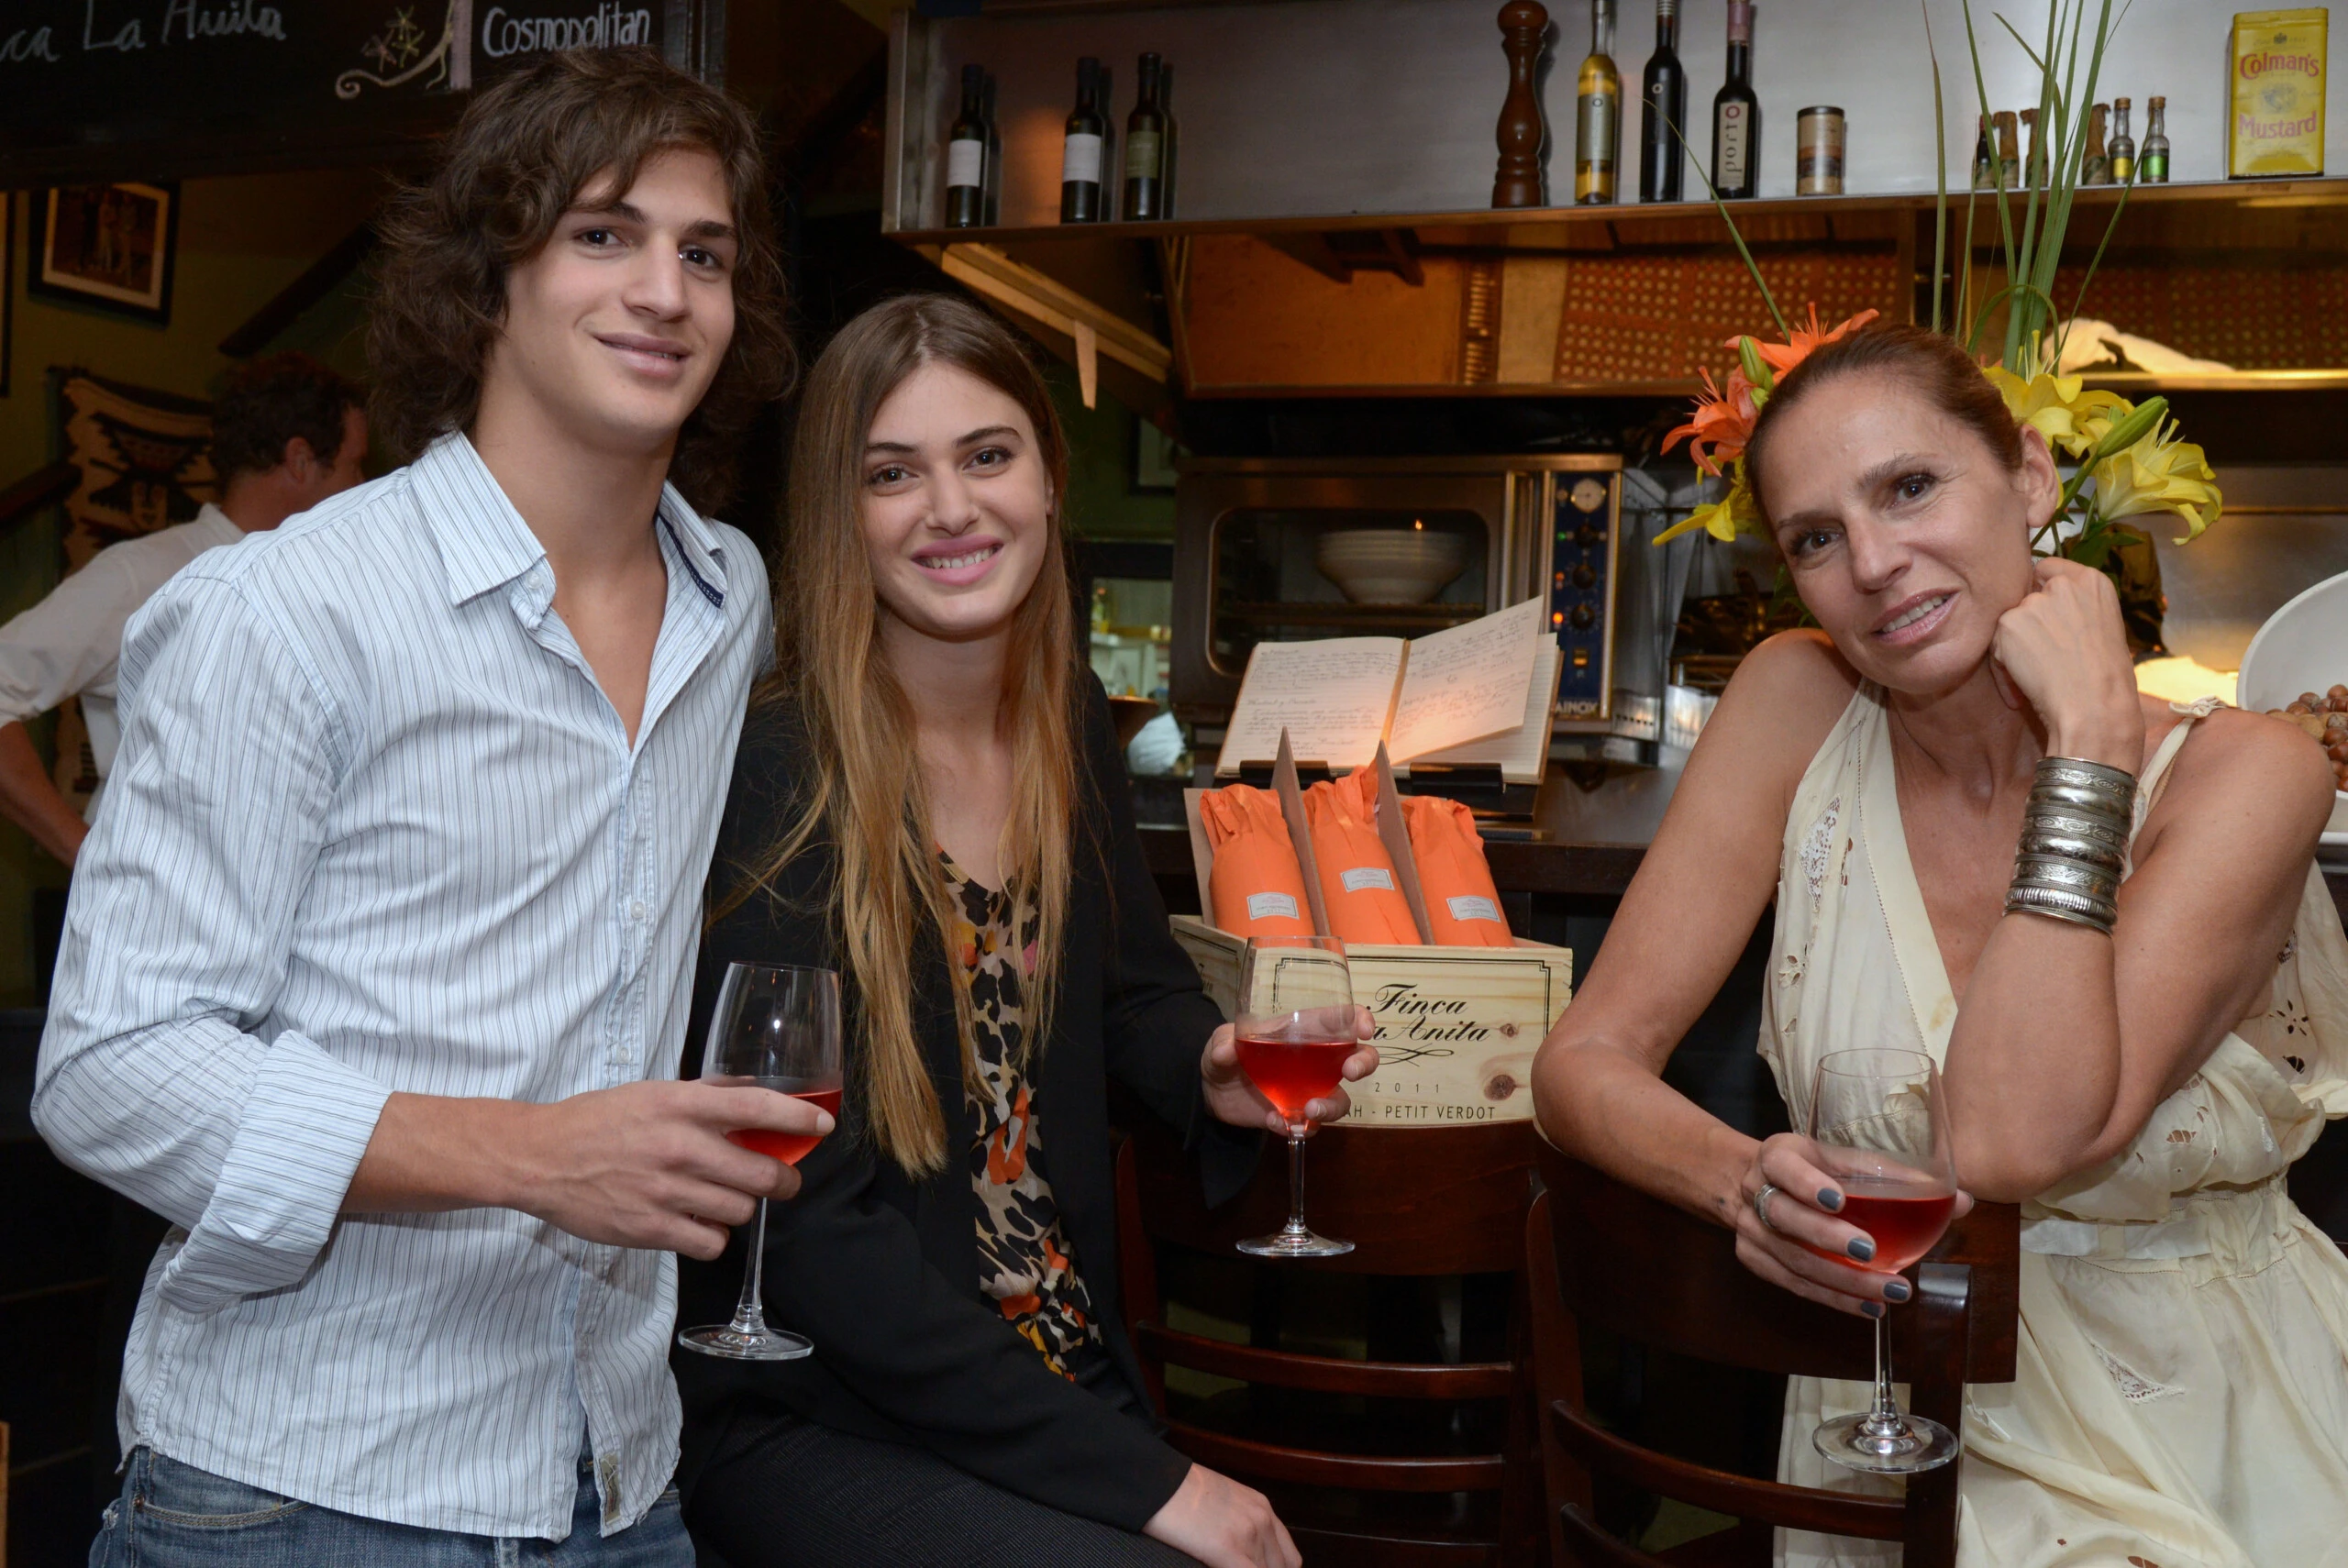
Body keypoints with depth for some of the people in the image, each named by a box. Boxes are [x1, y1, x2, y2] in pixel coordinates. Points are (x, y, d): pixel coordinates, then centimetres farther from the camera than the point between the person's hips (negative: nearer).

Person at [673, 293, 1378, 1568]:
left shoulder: (1071, 724, 2)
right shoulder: (768, 780, -17)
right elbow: (814, 1233, -19)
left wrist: (1212, 1073, -6)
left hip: (1068, 1386, 6)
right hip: (811, 1423, -6)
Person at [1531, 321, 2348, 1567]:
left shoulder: (2241, 779, -12)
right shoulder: (1795, 704, -4)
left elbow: (2018, 1143, -26)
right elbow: (1585, 1061, -6)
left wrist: (2089, 738, -21)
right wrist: (1744, 1181, -25)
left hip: (2214, 1434, 0)